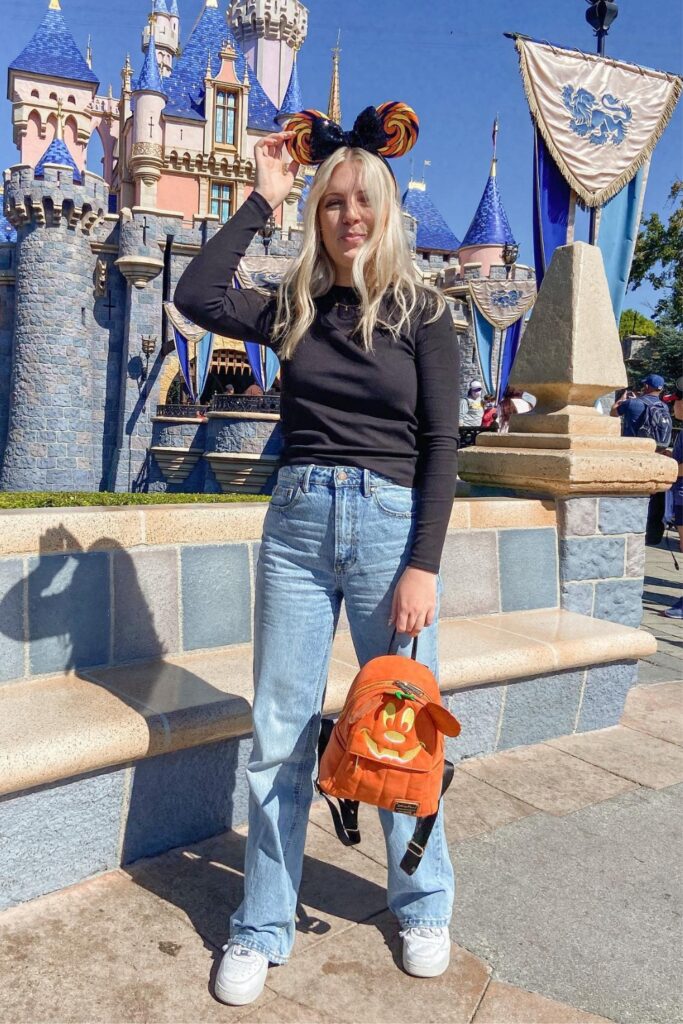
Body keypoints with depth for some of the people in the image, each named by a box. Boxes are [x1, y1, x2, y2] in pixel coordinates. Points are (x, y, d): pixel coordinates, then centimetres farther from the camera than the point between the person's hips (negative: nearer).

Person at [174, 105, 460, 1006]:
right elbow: (196, 296, -2)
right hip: (296, 523, 3)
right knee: (280, 732, 6)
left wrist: (424, 564, -11)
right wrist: (263, 199, 4)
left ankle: (423, 907, 31)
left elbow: (441, 444, -3)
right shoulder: (296, 308, 11)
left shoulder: (422, 310, 3)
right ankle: (263, 928, 23)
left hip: (390, 523, -2)